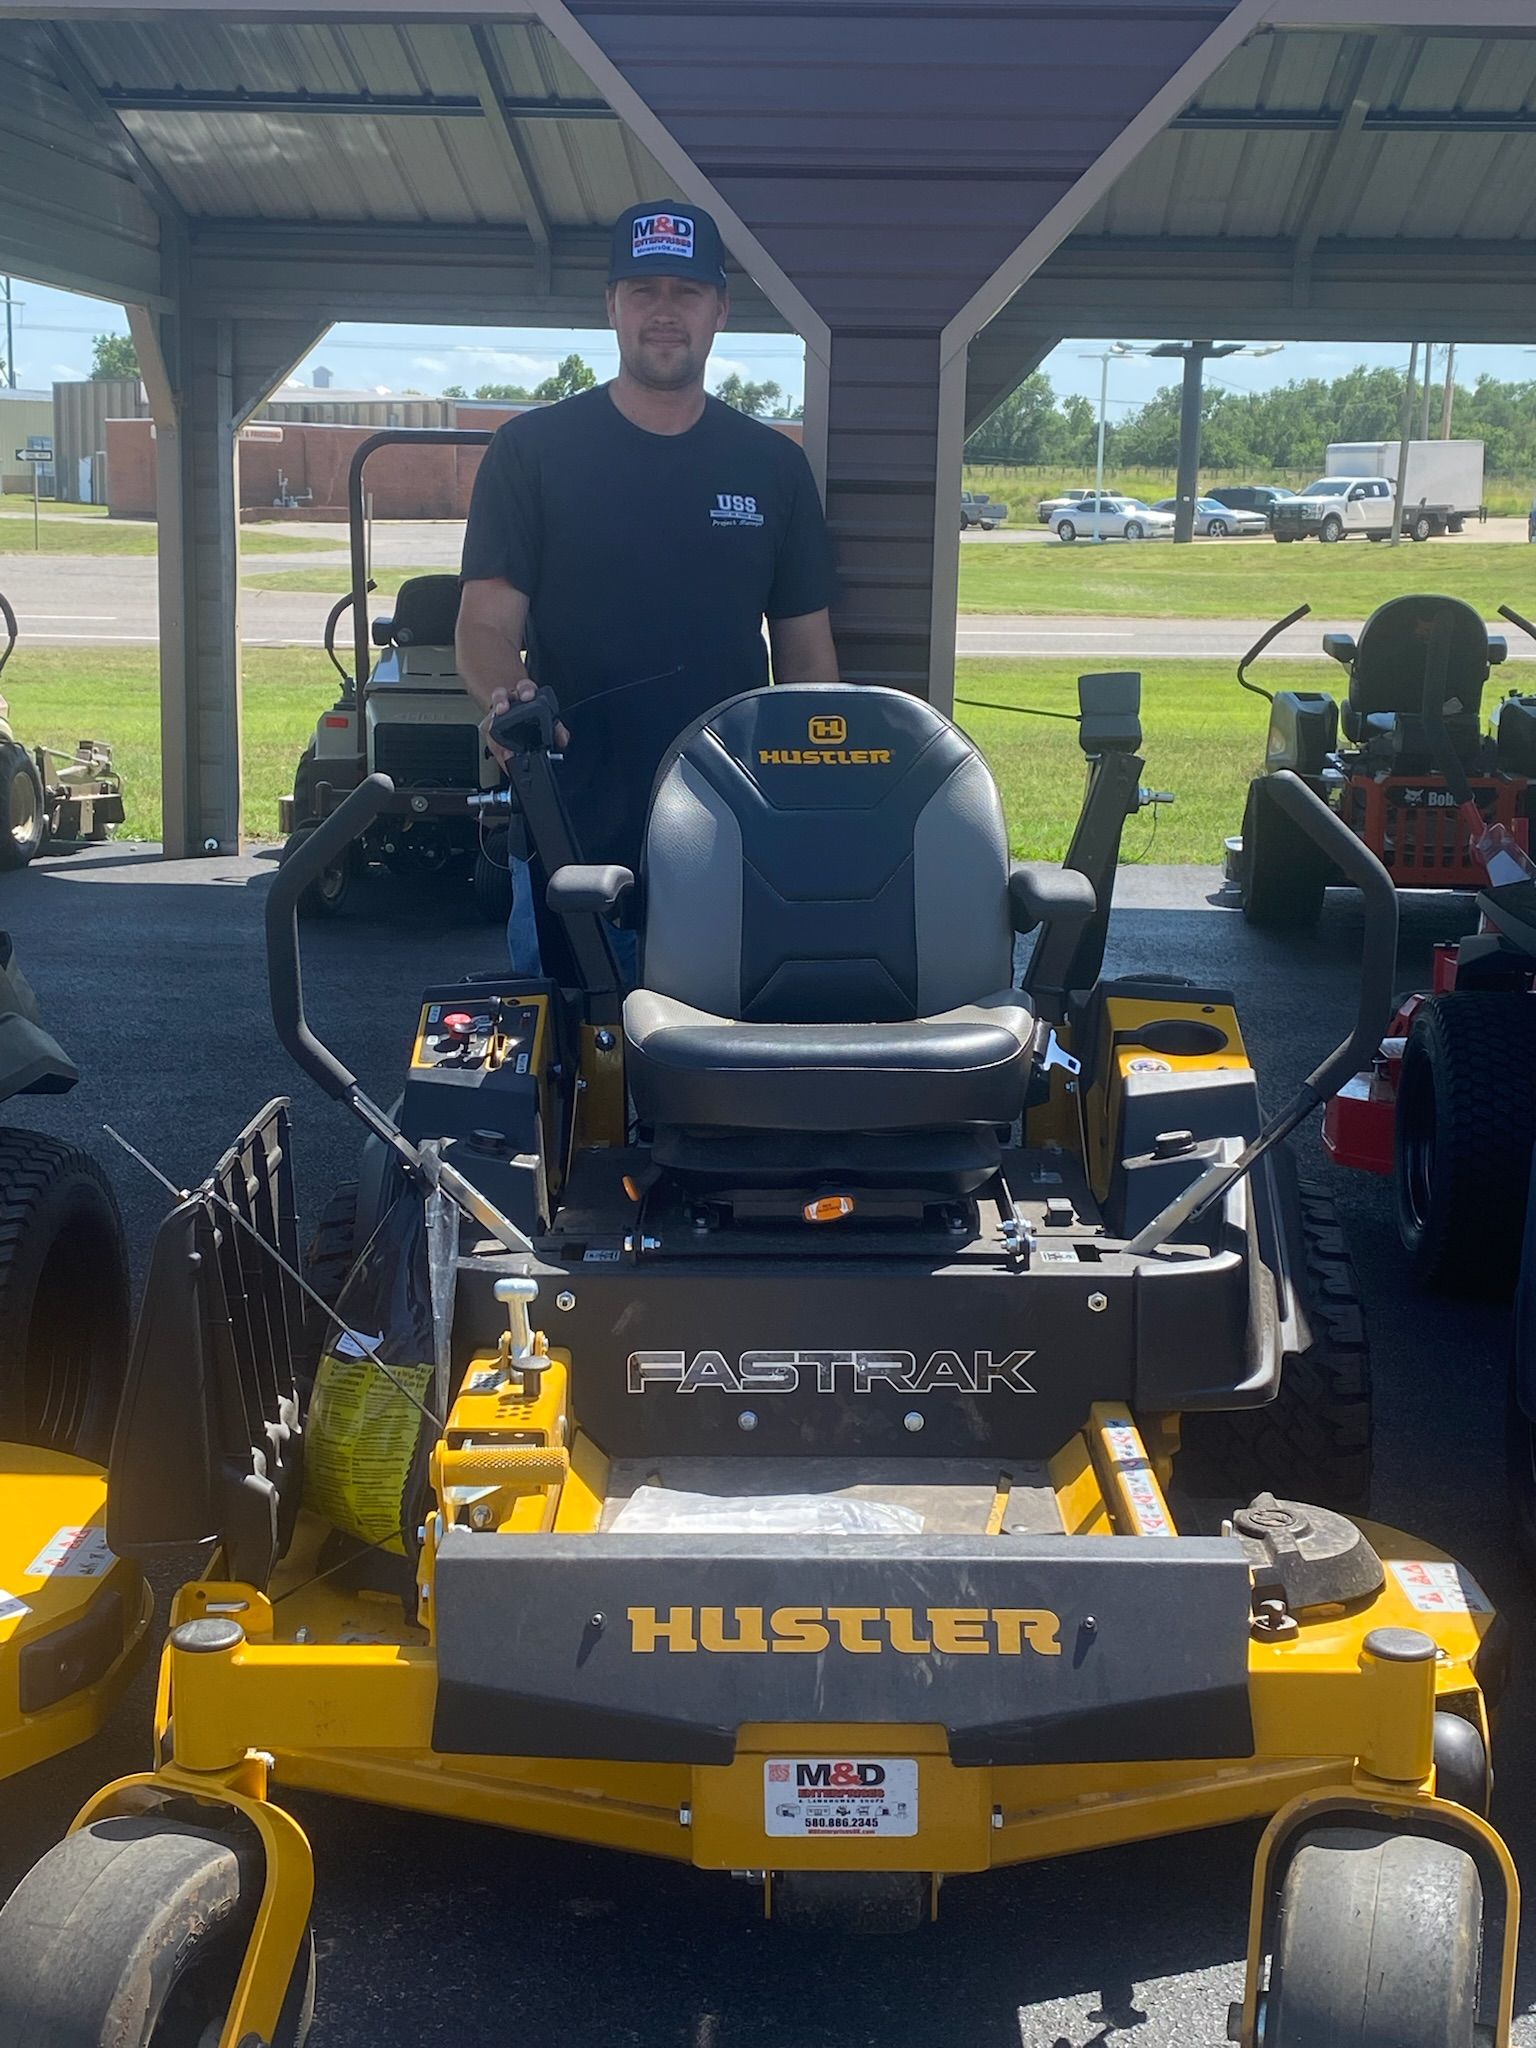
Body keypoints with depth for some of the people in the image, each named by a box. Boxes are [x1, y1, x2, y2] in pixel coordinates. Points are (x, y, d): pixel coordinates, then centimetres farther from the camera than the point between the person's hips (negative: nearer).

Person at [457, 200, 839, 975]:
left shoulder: (774, 466, 10)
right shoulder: (533, 449, 2)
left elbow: (806, 649, 12)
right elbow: (486, 627, -4)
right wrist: (507, 695, -27)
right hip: (571, 832, -2)